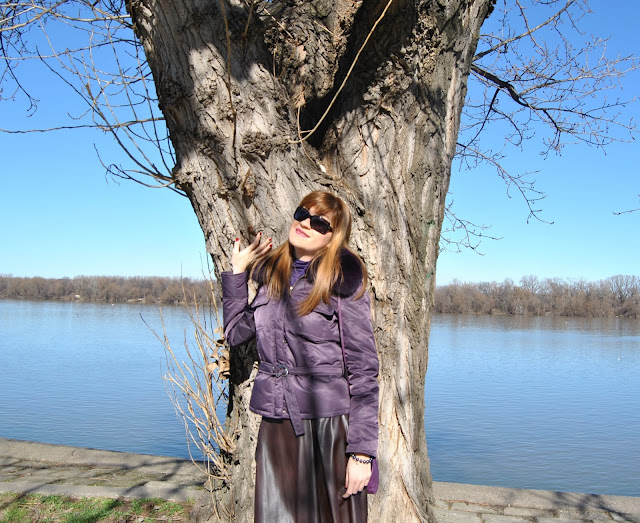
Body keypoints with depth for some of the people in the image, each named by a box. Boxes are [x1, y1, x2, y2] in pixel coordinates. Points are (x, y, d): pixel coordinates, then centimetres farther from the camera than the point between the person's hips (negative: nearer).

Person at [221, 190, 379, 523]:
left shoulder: (343, 281, -8)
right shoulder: (271, 274, 9)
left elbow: (363, 369, -10)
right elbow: (236, 333, 20)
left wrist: (362, 452, -13)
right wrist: (237, 272, 15)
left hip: (329, 424, -5)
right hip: (276, 424, 5)